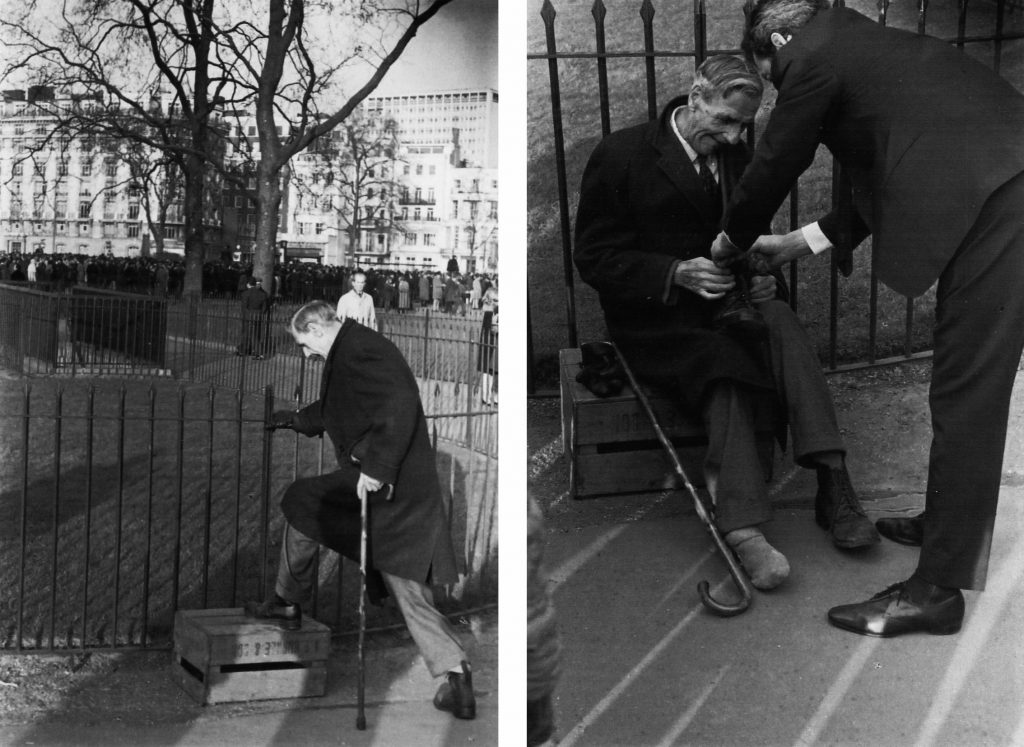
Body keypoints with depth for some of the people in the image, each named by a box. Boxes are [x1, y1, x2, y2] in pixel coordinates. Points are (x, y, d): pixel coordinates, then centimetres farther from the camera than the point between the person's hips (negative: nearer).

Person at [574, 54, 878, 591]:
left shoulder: (736, 157, 12)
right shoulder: (622, 154, -5)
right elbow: (594, 258, -7)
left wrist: (763, 278, -4)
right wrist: (677, 274, -22)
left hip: (725, 301, 5)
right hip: (652, 317, -5)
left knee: (781, 322, -30)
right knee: (725, 366, -35)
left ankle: (832, 482, -40)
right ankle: (743, 527, -48)